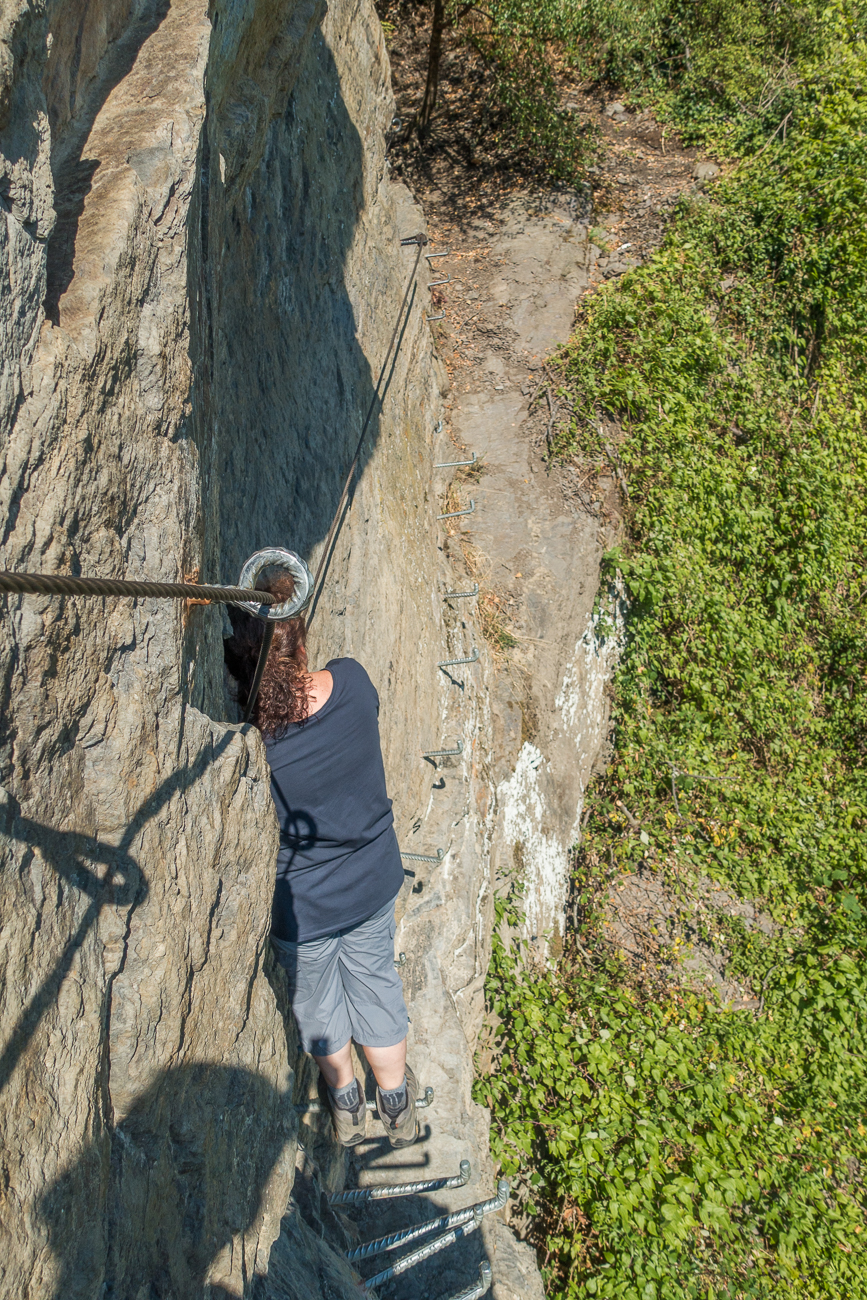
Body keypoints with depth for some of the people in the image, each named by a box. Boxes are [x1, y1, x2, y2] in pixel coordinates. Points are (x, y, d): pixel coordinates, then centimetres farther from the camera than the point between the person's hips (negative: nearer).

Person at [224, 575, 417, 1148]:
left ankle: (345, 1102, 53)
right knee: (376, 987, 27)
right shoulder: (354, 681, -23)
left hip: (303, 908, -3)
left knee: (317, 1004, 26)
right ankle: (397, 1104, 49)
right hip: (374, 884, 3)